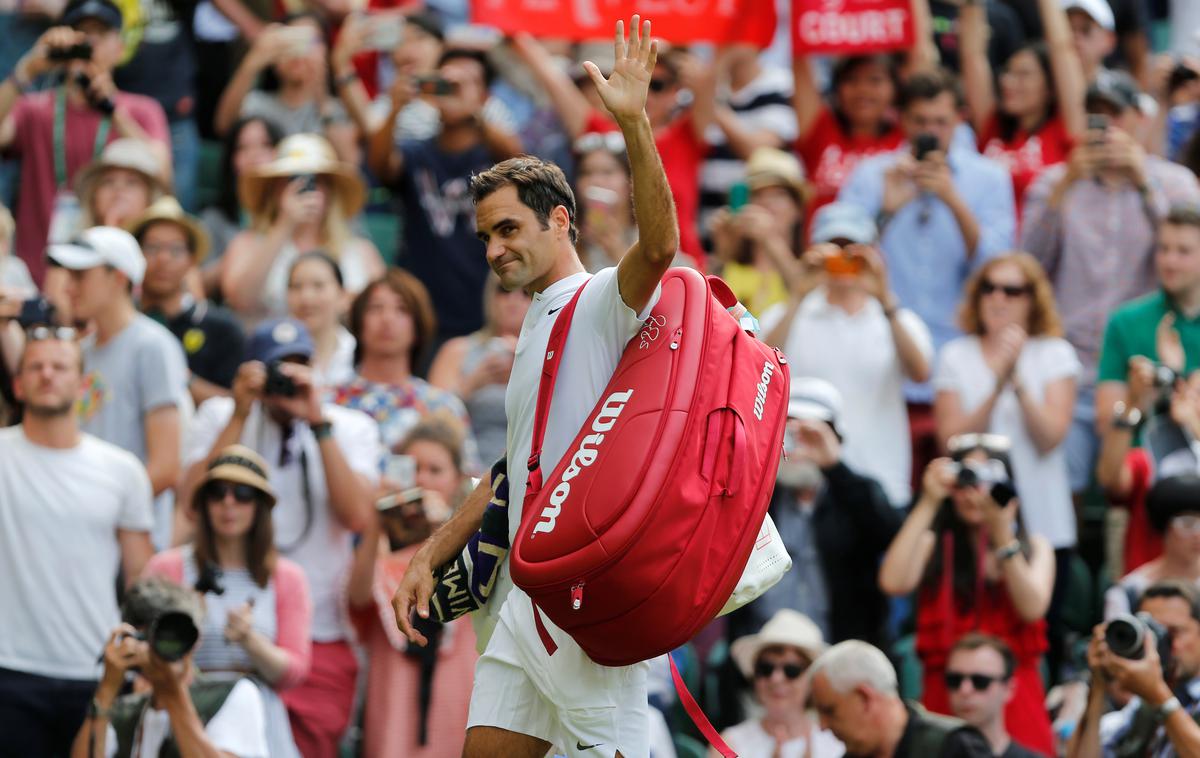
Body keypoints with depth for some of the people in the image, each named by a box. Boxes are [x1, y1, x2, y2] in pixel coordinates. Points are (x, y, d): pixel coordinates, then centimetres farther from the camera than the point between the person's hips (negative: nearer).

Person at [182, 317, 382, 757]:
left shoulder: (351, 428, 7)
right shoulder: (218, 417, 7)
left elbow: (357, 517, -10)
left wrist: (319, 423, -13)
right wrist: (240, 415, -11)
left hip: (320, 635, 0)